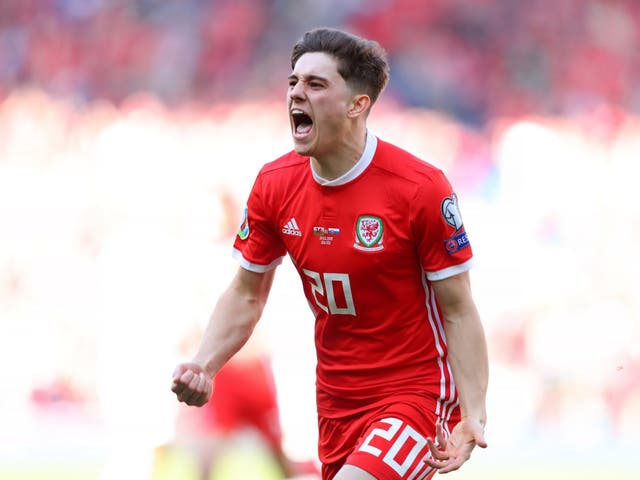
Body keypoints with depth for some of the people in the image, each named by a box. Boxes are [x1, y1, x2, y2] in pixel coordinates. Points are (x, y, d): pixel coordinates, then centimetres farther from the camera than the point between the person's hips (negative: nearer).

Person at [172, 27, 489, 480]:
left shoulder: (421, 188, -17)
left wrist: (472, 417, -21)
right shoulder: (274, 185, -2)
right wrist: (204, 366, -8)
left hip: (416, 393, -6)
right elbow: (246, 294, 9)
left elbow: (459, 311, -12)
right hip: (336, 399, 6)